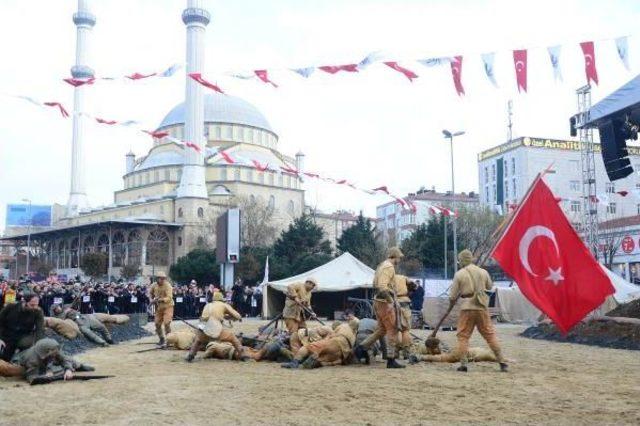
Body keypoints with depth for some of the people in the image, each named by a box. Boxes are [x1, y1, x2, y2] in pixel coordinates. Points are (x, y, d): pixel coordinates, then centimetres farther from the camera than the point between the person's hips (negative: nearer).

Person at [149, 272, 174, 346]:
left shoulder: (168, 286, -20)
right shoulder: (154, 285, -4)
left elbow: (169, 298, -29)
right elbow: (150, 292, 17)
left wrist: (161, 300, -42)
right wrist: (151, 299, -1)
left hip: (168, 306, -6)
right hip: (159, 307, 6)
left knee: (166, 323, -17)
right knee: (157, 324, 9)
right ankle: (161, 339, 28)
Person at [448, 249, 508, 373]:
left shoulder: (459, 274, -5)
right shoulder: (483, 272, 3)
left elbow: (452, 296, -2)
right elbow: (490, 288, 17)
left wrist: (451, 304, 17)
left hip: (467, 308, -3)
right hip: (482, 308, 3)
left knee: (463, 336, 7)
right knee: (490, 334, 9)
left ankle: (463, 364, 3)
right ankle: (502, 362, 9)